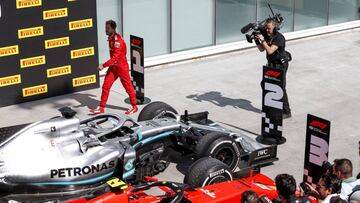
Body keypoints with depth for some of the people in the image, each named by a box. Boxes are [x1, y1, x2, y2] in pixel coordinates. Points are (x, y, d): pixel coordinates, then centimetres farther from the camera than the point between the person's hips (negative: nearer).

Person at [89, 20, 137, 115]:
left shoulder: (117, 40, -24)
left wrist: (104, 65, -32)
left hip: (121, 67, -8)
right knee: (106, 86, 4)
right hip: (113, 66, 8)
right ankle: (101, 108, 9)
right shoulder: (110, 38, 5)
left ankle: (134, 107, 21)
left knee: (128, 87, 6)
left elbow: (115, 57, -29)